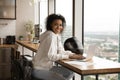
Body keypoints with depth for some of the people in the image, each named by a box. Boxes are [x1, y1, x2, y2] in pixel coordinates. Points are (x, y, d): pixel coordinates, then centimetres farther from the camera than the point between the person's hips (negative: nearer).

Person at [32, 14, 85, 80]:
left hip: (47, 65, 9)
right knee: (69, 73, -8)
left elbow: (61, 51, 6)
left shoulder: (57, 35, 8)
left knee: (69, 71, 12)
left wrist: (74, 54, -9)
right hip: (42, 68, -9)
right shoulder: (51, 36, -21)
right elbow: (50, 56, -27)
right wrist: (68, 56, -25)